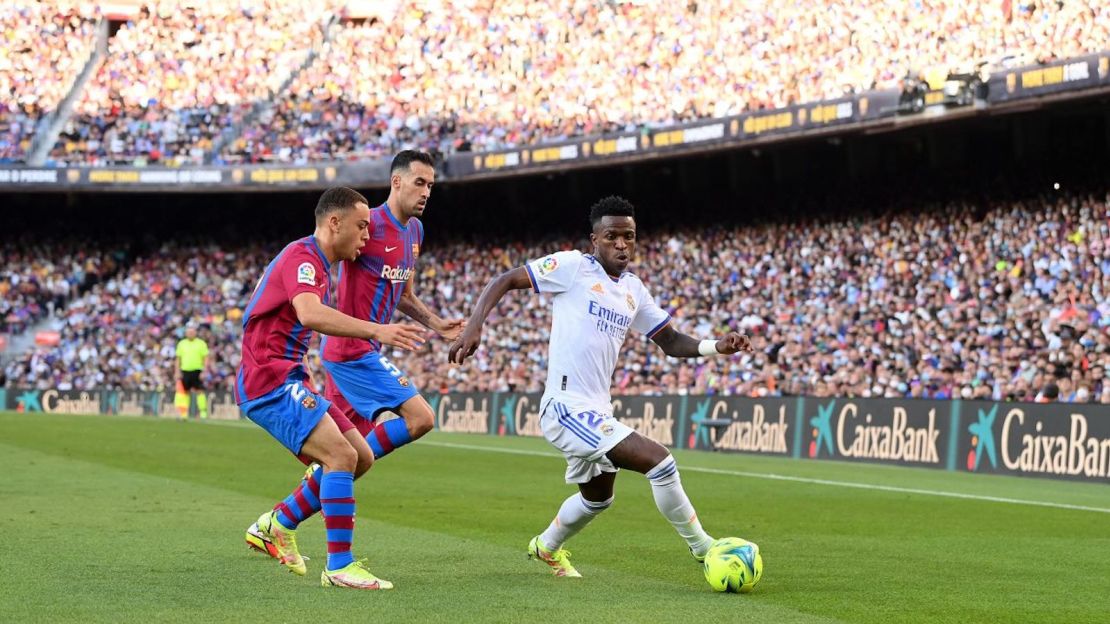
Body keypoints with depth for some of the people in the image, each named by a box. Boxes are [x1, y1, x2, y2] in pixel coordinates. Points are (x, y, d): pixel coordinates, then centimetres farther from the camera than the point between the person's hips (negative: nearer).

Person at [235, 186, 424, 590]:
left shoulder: (318, 266, 19)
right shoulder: (302, 256, -14)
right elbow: (310, 315, -33)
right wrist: (376, 331, -39)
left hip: (289, 381, 10)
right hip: (270, 382, -10)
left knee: (361, 457, 8)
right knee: (341, 455, -21)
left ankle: (279, 524, 19)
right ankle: (339, 566, -20)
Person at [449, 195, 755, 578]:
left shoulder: (633, 289, 14)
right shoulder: (573, 267, -7)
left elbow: (670, 341, 19)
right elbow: (504, 281, -7)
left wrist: (715, 347, 1)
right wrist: (474, 327, -20)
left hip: (596, 411, 9)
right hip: (567, 407, -9)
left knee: (598, 497, 29)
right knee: (660, 462, -19)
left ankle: (547, 547, 54)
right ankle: (704, 550, -4)